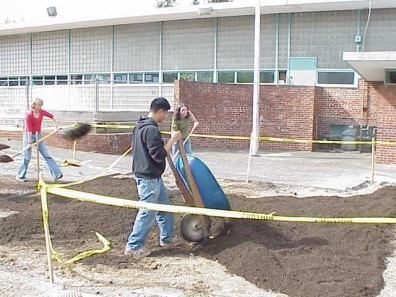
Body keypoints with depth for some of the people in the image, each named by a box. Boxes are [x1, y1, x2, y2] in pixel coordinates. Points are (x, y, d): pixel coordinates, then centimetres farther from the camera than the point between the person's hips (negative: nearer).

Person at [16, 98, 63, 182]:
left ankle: (56, 174, -9)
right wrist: (29, 143, -22)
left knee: (46, 155, -3)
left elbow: (52, 116, 14)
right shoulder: (29, 115, -19)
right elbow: (29, 129, -22)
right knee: (27, 157, -1)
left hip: (38, 135, 5)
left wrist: (56, 127, 11)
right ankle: (20, 176, 16)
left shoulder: (42, 112, -4)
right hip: (29, 136, -4)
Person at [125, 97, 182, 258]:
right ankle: (133, 246, 10)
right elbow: (159, 155, -24)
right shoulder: (151, 129, -23)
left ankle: (167, 237, 32)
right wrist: (172, 140, -17)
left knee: (164, 206, 20)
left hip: (152, 176, 10)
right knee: (147, 213, 0)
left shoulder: (140, 126, 10)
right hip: (149, 178, -10)